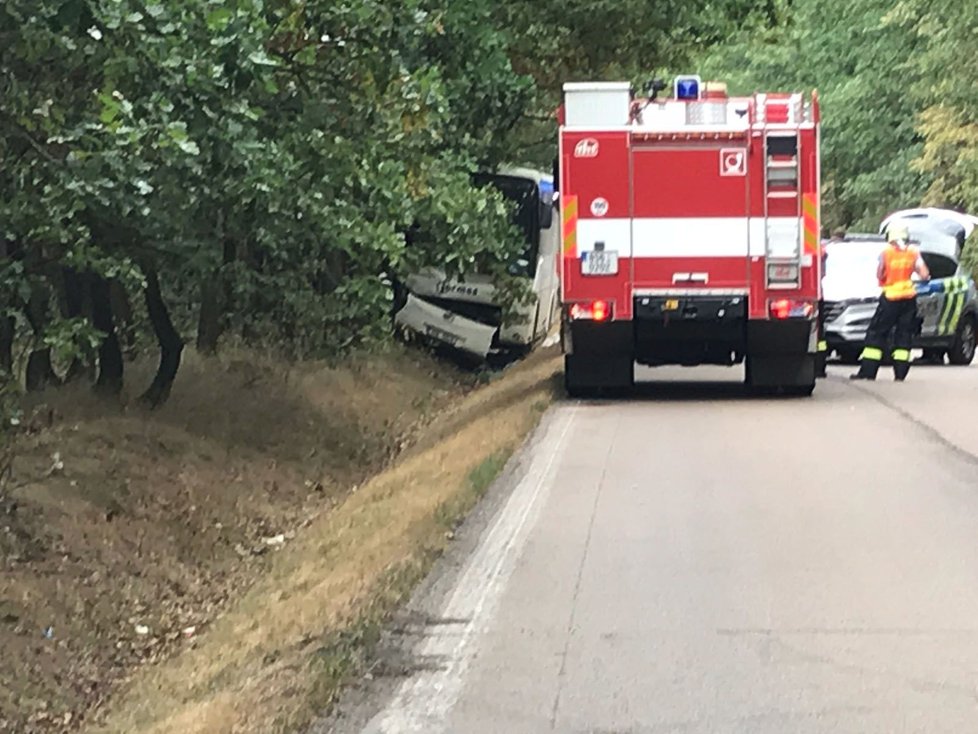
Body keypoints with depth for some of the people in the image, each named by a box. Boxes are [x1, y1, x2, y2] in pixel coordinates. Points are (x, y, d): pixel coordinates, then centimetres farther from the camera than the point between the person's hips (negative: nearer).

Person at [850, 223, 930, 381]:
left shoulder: (886, 253, -6)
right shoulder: (914, 252, 1)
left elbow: (879, 275, -5)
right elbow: (924, 275, -2)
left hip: (890, 298, -3)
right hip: (909, 298, 3)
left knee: (876, 334, 4)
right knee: (904, 335, 8)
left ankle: (867, 371, -2)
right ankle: (900, 373, 2)